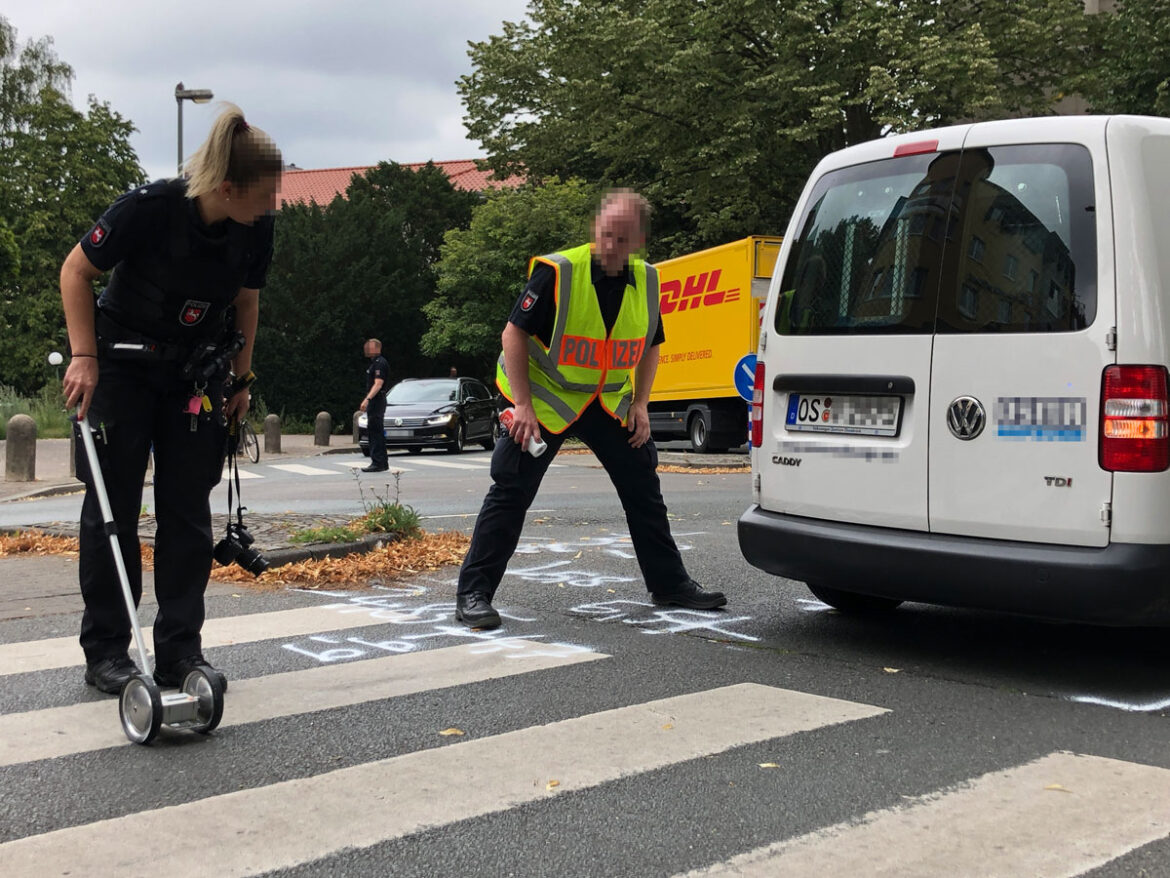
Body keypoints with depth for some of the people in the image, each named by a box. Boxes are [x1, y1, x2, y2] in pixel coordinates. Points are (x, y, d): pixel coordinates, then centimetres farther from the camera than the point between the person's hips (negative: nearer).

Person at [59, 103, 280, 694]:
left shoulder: (256, 229, -11)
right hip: (123, 367, -4)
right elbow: (76, 270, -12)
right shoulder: (150, 208, -25)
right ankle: (105, 652, 9)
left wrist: (241, 378, 9)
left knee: (188, 512, 2)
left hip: (198, 374, 4)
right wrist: (84, 356, -17)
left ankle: (180, 651, 9)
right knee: (113, 507, -1)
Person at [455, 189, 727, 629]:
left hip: (609, 401, 5)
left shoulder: (645, 282, -3)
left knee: (643, 488, 7)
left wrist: (639, 403, 0)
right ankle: (472, 593, 0)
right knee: (510, 492, -8)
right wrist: (523, 406, -21)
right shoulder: (557, 272, -20)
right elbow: (514, 333, -16)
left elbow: (650, 346, 11)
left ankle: (670, 584, 22)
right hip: (546, 395, -5)